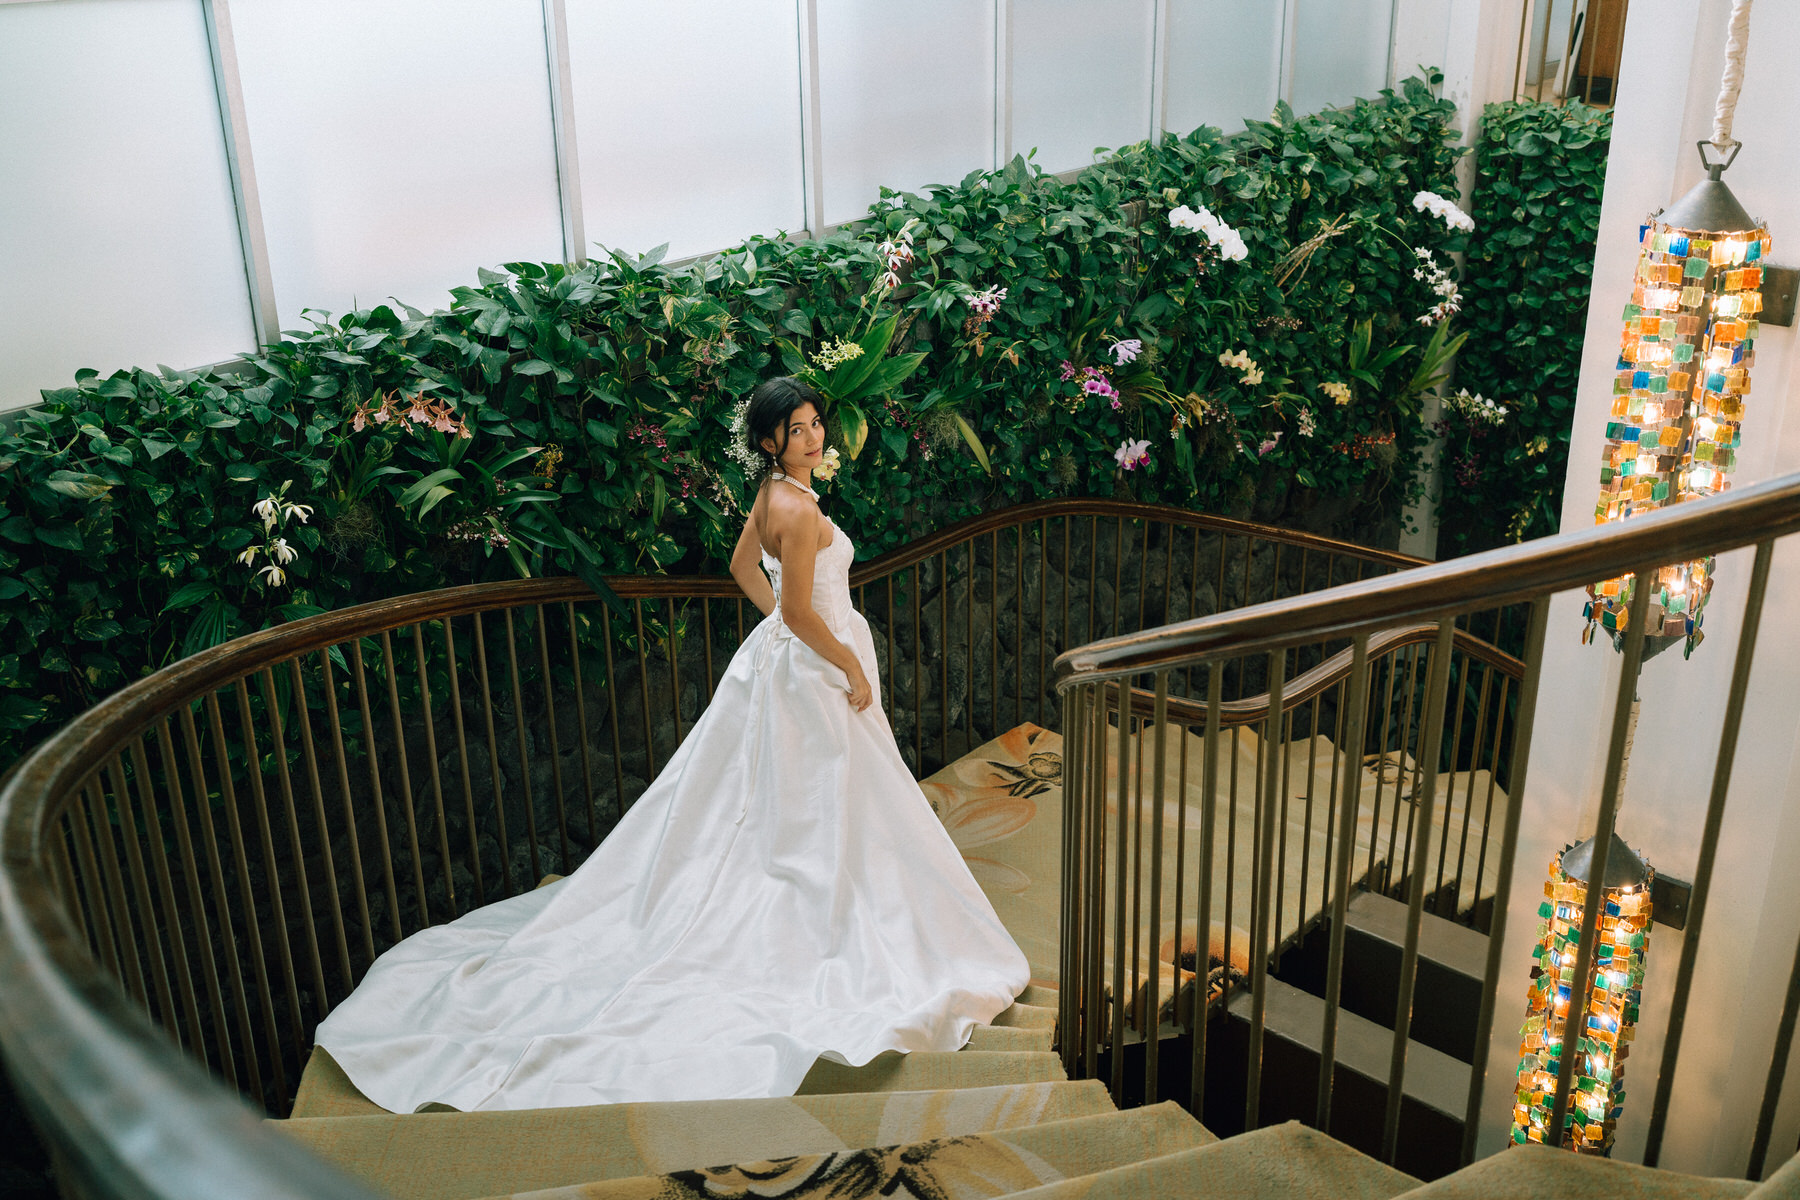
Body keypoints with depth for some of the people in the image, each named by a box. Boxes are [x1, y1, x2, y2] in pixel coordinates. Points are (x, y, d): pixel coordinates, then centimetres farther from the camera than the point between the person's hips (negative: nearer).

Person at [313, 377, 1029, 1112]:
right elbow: (800, 613, -26)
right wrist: (853, 668, -16)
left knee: (754, 805, 19)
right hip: (812, 673, -10)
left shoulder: (773, 493, 5)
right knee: (826, 814, 3)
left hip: (776, 659, 10)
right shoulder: (796, 507, -25)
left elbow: (743, 568, 20)